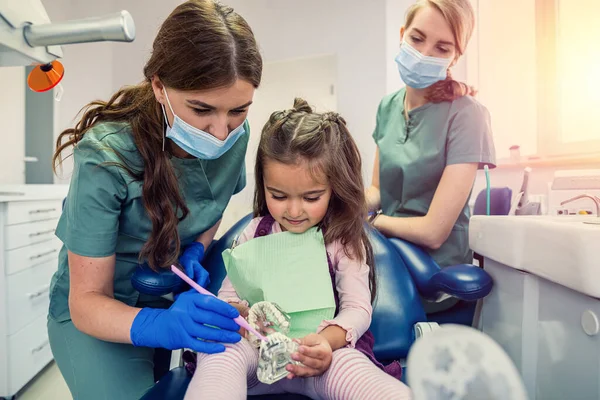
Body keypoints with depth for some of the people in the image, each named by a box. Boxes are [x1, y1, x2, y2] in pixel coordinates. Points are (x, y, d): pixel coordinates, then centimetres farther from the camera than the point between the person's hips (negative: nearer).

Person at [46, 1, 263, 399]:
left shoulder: (235, 134, -17)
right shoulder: (106, 158, -30)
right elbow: (86, 300, -23)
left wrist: (195, 250, -14)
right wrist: (159, 325, -43)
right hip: (96, 310, -3)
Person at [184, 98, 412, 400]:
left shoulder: (344, 241, 0)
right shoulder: (253, 234, 7)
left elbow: (358, 309, -6)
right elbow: (228, 295, 8)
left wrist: (327, 341, -28)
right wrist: (237, 314, -17)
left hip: (322, 352, -1)